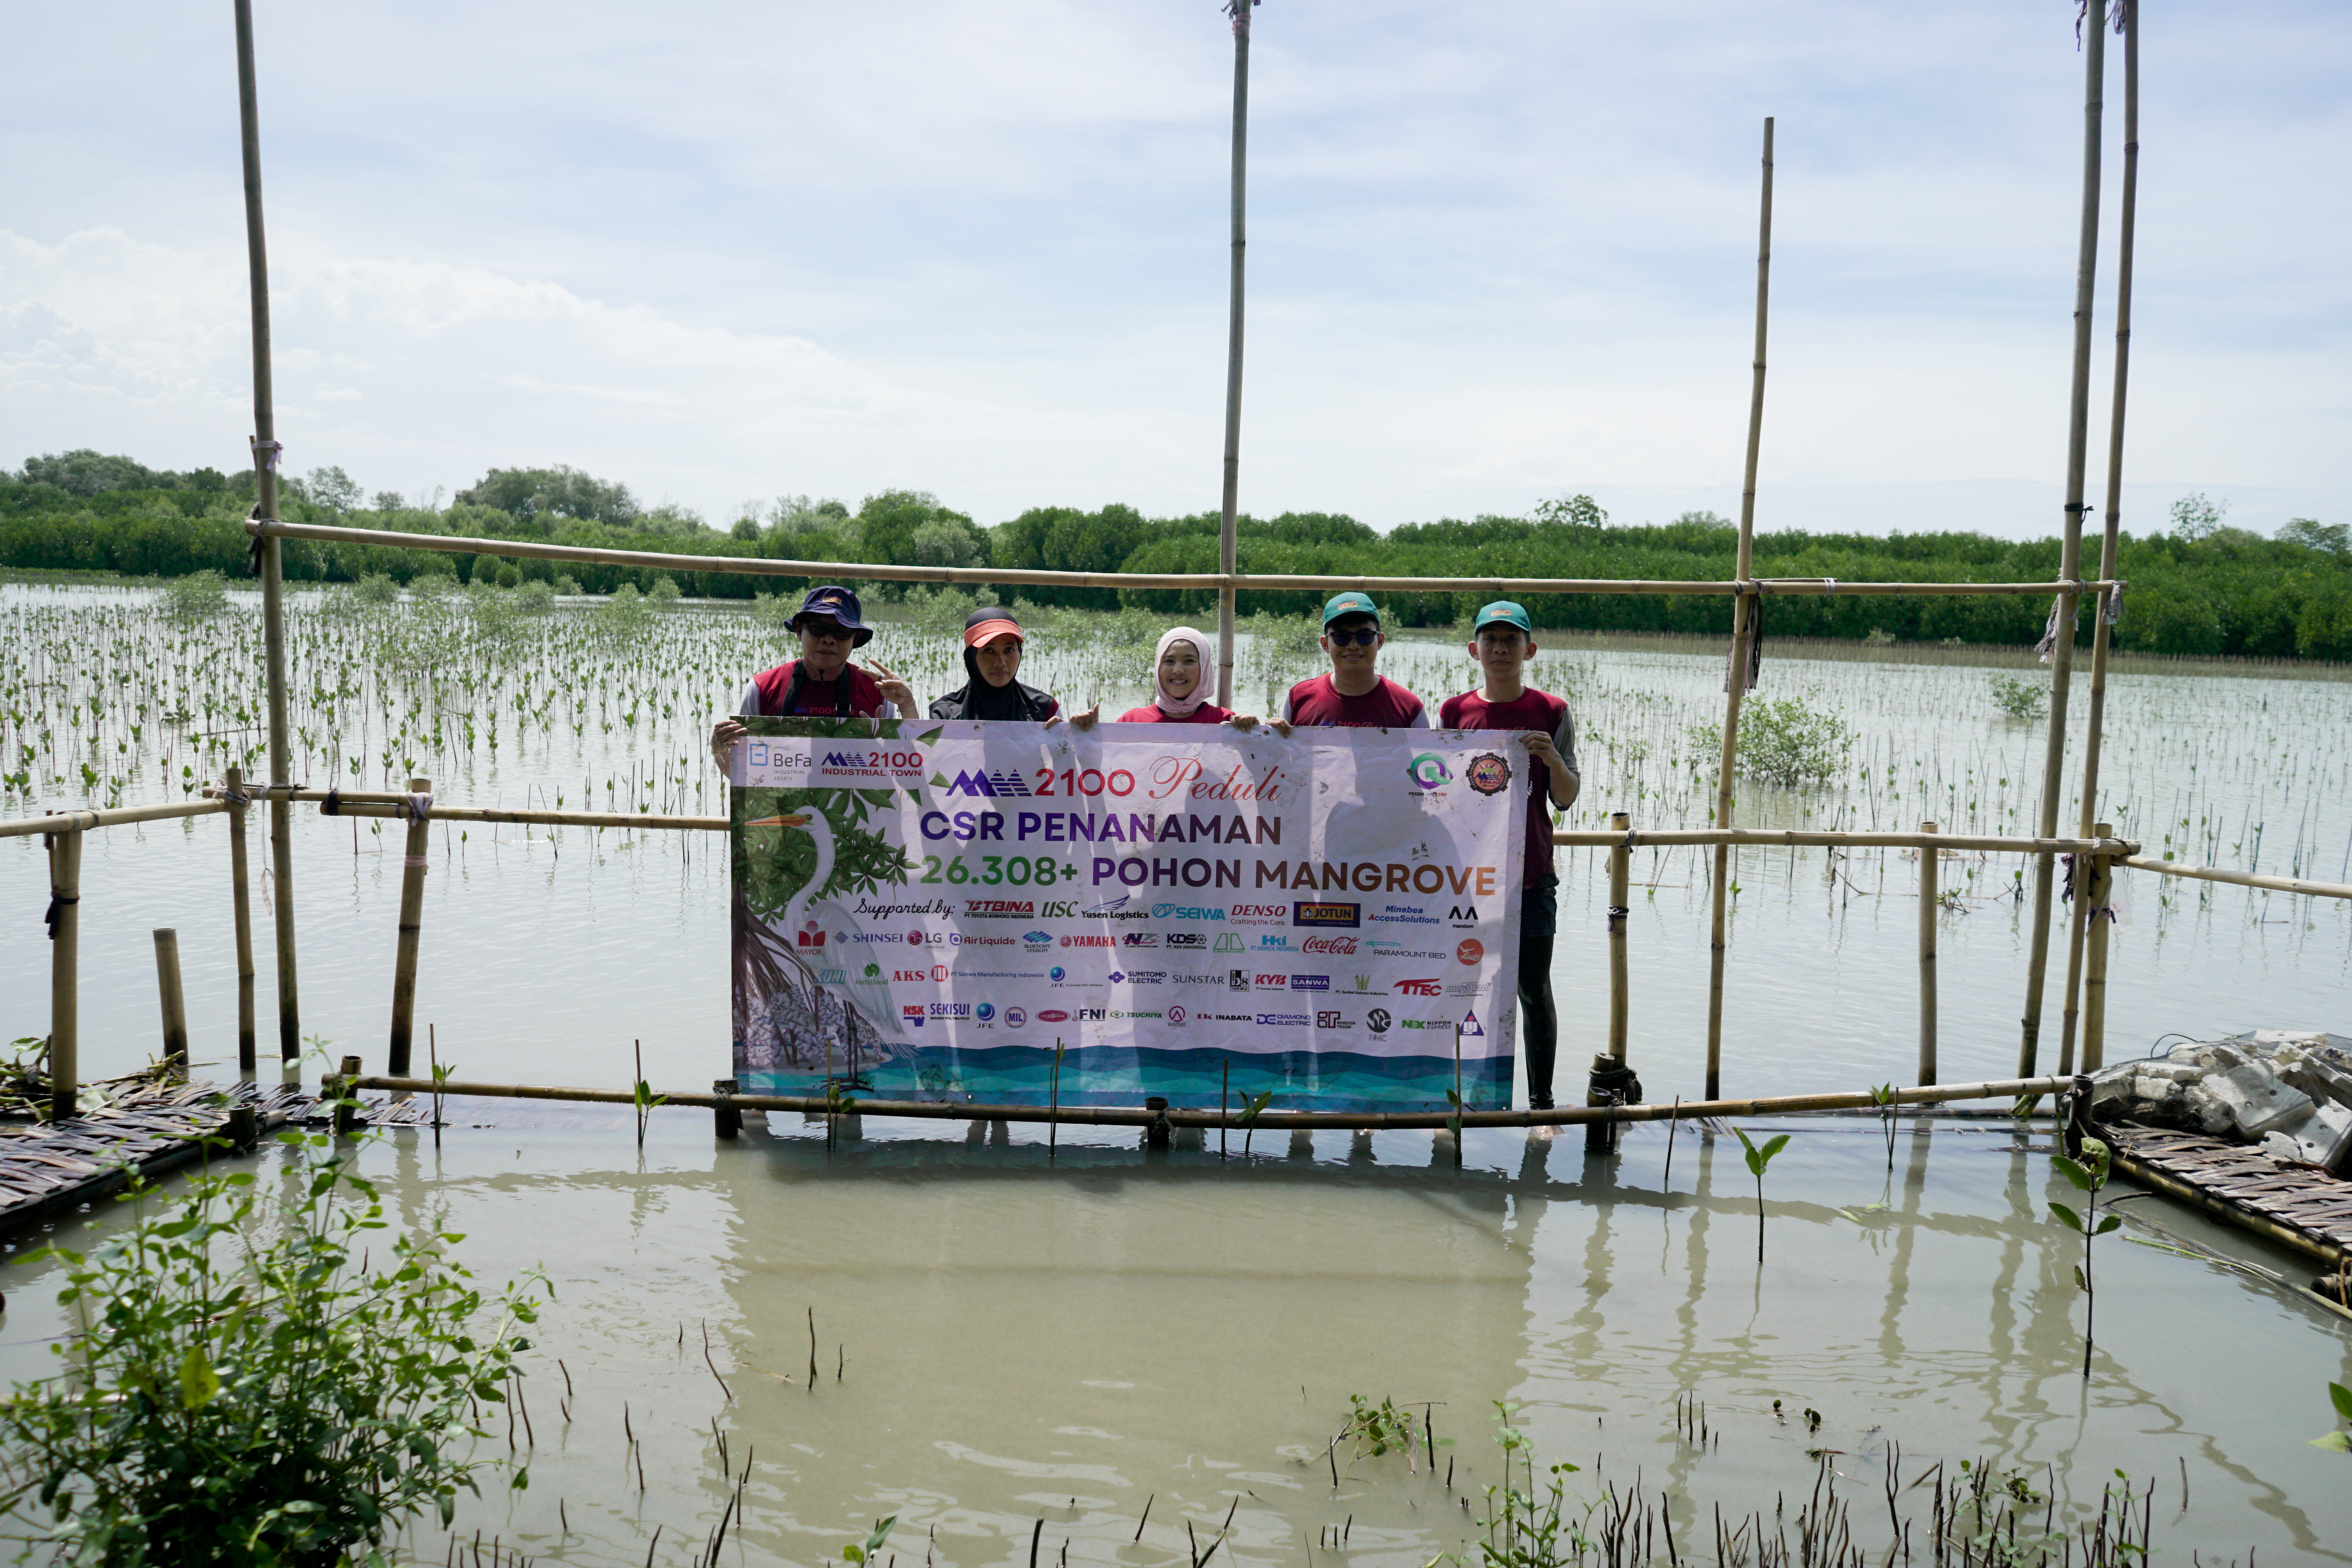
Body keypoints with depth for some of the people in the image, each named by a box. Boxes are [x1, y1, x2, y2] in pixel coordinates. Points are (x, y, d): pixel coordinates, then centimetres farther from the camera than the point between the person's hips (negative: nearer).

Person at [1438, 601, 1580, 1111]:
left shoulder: (1551, 713, 2)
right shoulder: (1453, 712, 5)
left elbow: (1566, 798, 2)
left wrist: (1553, 759, -17)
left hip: (1529, 875, -1)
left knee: (1534, 990, 5)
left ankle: (1541, 1101, 17)